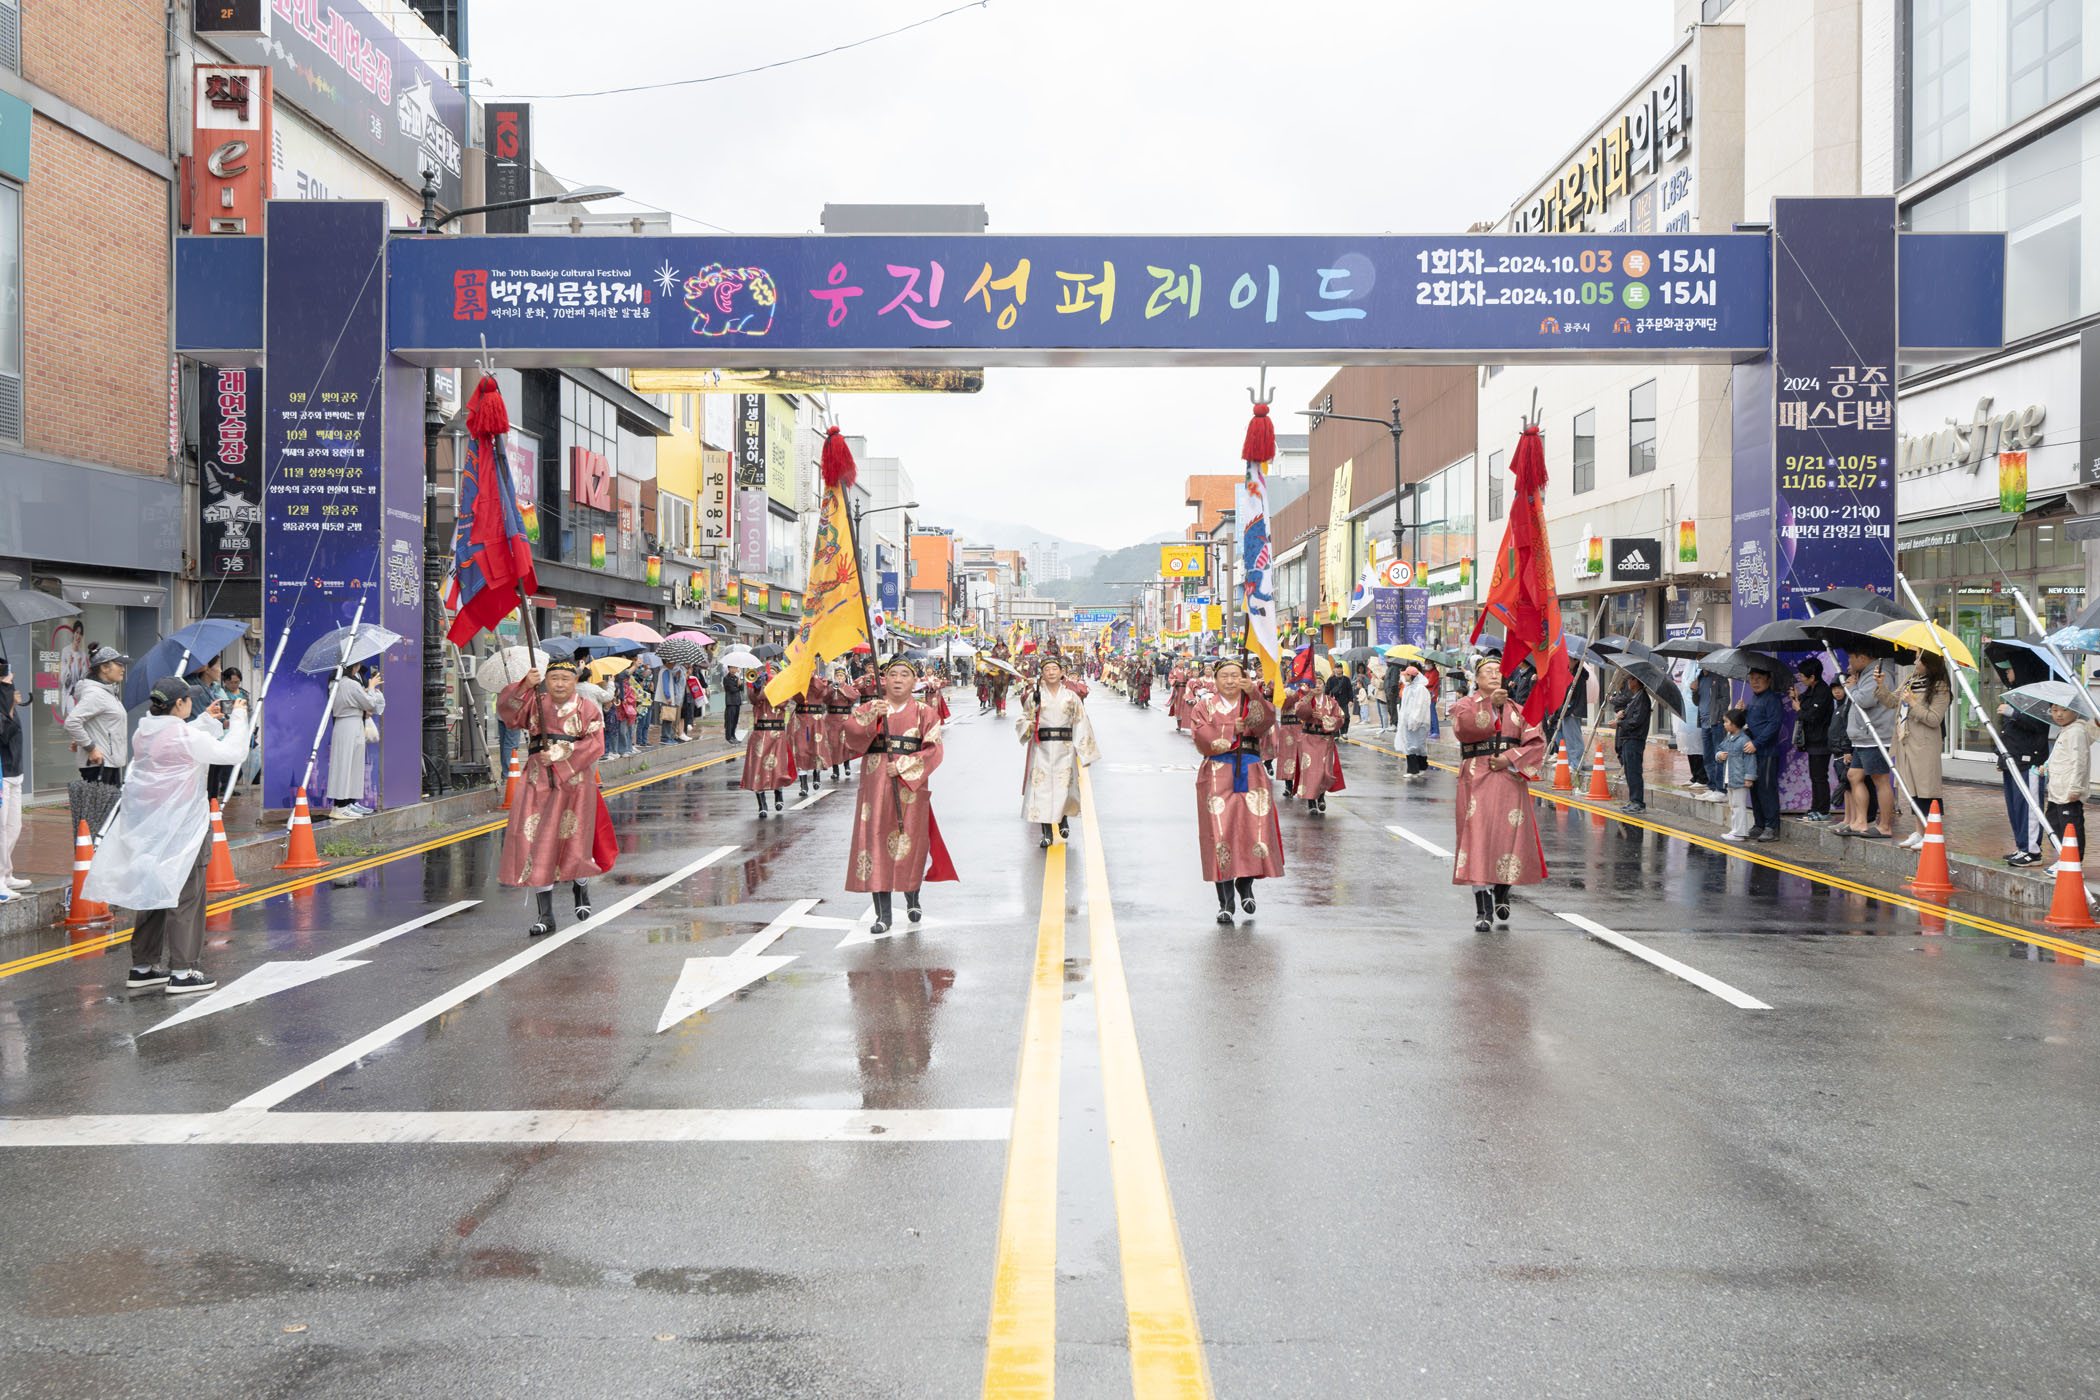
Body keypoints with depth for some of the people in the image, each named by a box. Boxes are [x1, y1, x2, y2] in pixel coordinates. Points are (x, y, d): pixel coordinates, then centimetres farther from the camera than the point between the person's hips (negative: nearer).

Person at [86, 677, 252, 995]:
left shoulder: (146, 733, 8)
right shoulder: (184, 736, -17)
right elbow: (232, 752, -12)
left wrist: (207, 720, 23)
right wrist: (238, 718, 0)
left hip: (146, 825, 8)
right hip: (179, 828, -8)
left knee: (152, 894, 16)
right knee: (184, 897, -2)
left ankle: (142, 967, 23)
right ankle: (183, 972, -1)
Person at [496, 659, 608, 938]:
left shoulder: (588, 709, 2)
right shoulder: (535, 703, 8)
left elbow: (594, 746, -9)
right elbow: (508, 711, -10)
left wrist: (558, 755, -17)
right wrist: (524, 686, -26)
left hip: (575, 785, -2)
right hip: (538, 785, 2)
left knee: (575, 845, 0)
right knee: (537, 847, -3)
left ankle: (581, 886, 35)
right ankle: (545, 917, 3)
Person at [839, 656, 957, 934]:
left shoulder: (925, 712, 5)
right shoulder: (870, 708, 9)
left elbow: (934, 750, -4)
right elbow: (850, 732, -8)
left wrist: (904, 766, -14)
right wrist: (871, 718, -24)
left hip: (910, 787, 0)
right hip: (876, 785, 1)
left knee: (910, 840, 3)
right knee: (877, 839, -5)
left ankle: (912, 898, 30)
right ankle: (884, 913, -2)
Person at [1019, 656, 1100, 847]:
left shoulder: (1071, 696, 7)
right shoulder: (1035, 696, 6)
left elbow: (1081, 722, 7)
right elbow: (1023, 721, 13)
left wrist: (1083, 749, 2)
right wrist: (1030, 725, -9)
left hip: (1064, 747, 0)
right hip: (1042, 748, 0)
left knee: (1064, 786, -5)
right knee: (1042, 786, -5)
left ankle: (1064, 818, 26)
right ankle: (1046, 832, 2)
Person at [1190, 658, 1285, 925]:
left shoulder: (1253, 701, 13)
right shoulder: (1204, 705, 11)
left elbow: (1266, 721, -11)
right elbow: (1203, 738, -6)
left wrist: (1253, 693, -22)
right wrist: (1233, 730, -7)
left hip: (1250, 775, 1)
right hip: (1217, 775, -1)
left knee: (1255, 829, -9)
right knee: (1220, 831, -9)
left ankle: (1246, 883, 19)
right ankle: (1225, 902, -3)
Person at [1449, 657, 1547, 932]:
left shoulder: (1517, 709, 15)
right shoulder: (1464, 705, 8)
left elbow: (1536, 742, 5)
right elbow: (1464, 728, -15)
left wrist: (1511, 759, -10)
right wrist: (1489, 703, -23)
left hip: (1510, 782, 2)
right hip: (1476, 782, -2)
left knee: (1509, 837, -1)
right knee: (1478, 838, -10)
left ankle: (1502, 897, 24)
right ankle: (1483, 910, -9)